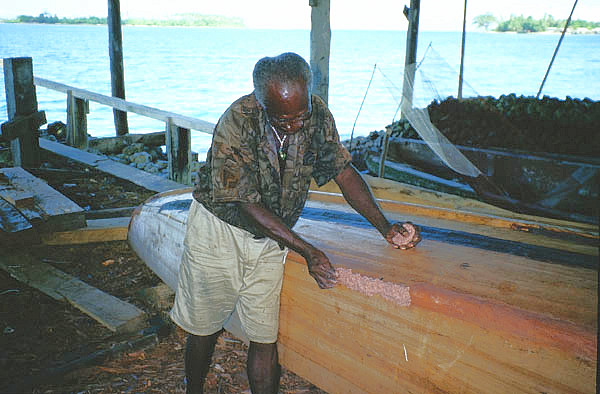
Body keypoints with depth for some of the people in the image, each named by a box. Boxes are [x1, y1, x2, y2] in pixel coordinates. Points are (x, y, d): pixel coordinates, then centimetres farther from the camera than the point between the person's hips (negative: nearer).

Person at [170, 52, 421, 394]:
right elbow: (248, 205, -23)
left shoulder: (317, 115, -14)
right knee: (203, 329, 11)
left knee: (265, 338, 3)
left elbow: (344, 171, -4)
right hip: (219, 230, -3)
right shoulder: (237, 124, -27)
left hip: (271, 238, 3)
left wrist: (386, 228, -13)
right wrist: (307, 250, -26)